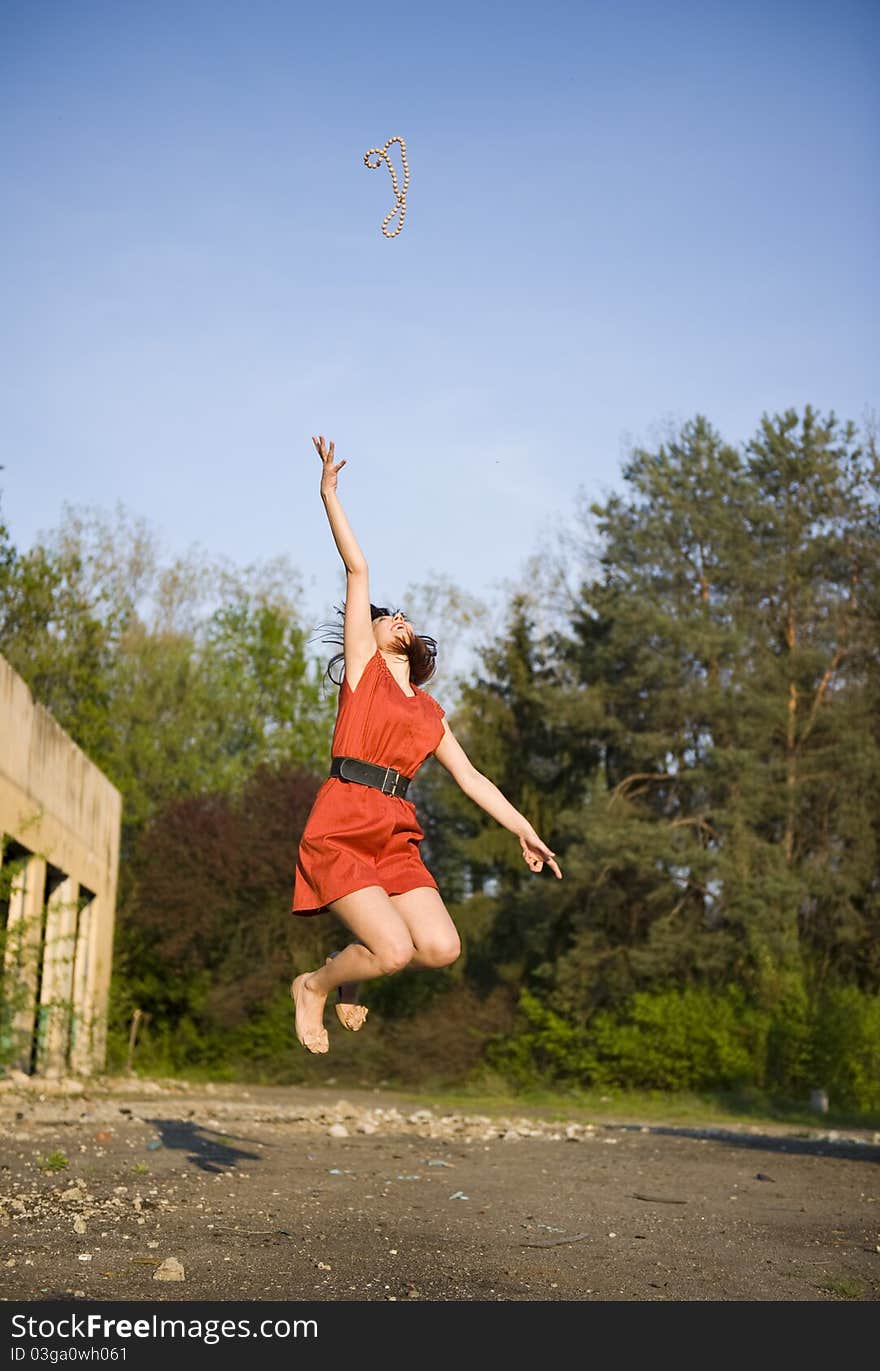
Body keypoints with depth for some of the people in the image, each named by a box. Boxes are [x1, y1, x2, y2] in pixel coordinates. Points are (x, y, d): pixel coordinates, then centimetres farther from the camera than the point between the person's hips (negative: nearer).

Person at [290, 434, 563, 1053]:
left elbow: (471, 777, 23)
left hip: (396, 837, 5)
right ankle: (313, 987, 11)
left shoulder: (430, 712, 23)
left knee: (442, 949, -11)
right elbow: (358, 570, 6)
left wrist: (526, 832, 19)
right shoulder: (362, 665, 10)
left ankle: (355, 960, 19)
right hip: (341, 828, -5)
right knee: (396, 951, -18)